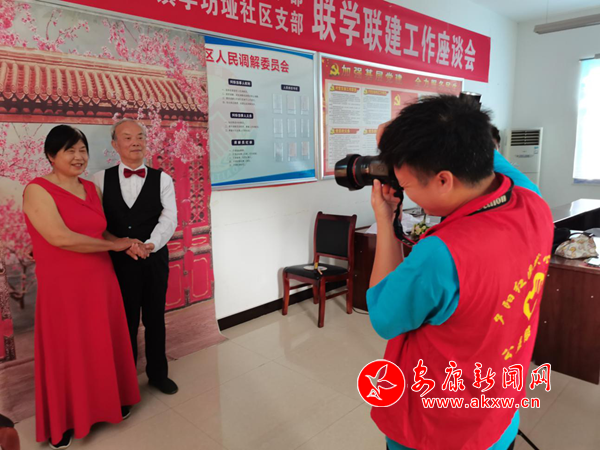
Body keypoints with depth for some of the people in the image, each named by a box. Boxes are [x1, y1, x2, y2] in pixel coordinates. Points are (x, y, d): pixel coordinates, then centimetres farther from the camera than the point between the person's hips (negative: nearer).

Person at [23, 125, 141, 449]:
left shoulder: (90, 188, 8)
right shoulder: (38, 190, -12)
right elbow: (61, 238, -22)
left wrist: (125, 244, -4)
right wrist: (114, 245, -13)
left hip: (100, 282, 6)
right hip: (63, 287, -5)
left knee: (104, 346, 17)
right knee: (68, 353, 10)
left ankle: (110, 401, 39)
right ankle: (63, 422, 32)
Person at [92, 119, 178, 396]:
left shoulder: (162, 179, 1)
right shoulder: (101, 179, 2)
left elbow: (169, 219, -9)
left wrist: (149, 245, -25)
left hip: (155, 260, 1)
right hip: (118, 261, 0)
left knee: (155, 319, 14)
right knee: (125, 322, 11)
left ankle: (158, 373, 35)